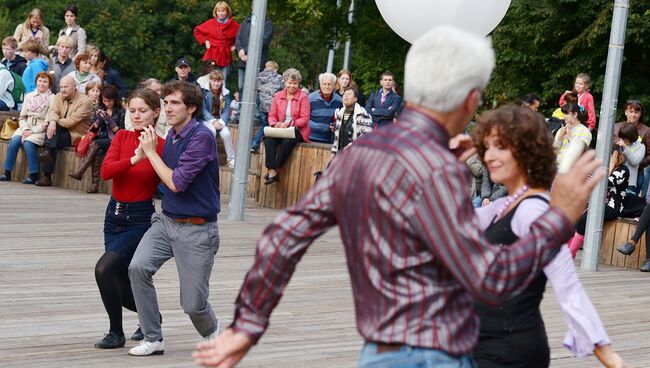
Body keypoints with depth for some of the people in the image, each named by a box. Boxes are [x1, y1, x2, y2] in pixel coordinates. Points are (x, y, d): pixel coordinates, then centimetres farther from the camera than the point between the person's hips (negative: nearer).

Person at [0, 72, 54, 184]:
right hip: (26, 128, 4)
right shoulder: (29, 96, 16)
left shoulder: (52, 99, -2)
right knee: (14, 140, -23)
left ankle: (34, 175, -24)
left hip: (41, 131, -4)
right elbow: (22, 117, 14)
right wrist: (25, 129, -6)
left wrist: (33, 131, -14)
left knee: (28, 142, -31)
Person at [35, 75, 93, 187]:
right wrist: (52, 121, -30)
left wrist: (52, 122, -14)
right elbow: (53, 111, -7)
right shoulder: (59, 97, 11)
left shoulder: (85, 101, -11)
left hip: (76, 136, -5)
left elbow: (71, 121, -18)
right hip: (61, 132, 5)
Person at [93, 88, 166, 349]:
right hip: (114, 214, 5)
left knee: (104, 268, -23)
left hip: (140, 219, -5)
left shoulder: (162, 146, -10)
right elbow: (106, 171, -12)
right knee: (123, 290, 9)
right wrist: (134, 158, -26)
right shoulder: (122, 137, 3)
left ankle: (116, 333, -7)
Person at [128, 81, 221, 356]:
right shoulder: (171, 136, 6)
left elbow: (176, 183, -19)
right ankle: (153, 339, -6)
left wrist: (151, 152, -10)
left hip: (196, 230, -6)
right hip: (167, 220, 6)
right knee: (138, 267, -19)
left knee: (193, 304, -1)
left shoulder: (201, 137, -18)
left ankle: (212, 333, 35)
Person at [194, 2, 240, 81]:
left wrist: (235, 45, 3)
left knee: (223, 80, 1)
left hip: (225, 57, 1)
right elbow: (197, 31, 12)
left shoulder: (234, 25, 2)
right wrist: (205, 41, 4)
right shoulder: (210, 23, 2)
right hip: (213, 55, -1)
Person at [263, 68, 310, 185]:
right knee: (269, 139, -29)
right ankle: (272, 171, -37)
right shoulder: (278, 96, 13)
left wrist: (289, 124, -18)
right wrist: (275, 124, -12)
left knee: (288, 141, -37)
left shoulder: (303, 97, 1)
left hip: (297, 130, -3)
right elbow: (272, 115, 12)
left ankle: (275, 170, -28)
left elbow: (305, 119, -6)